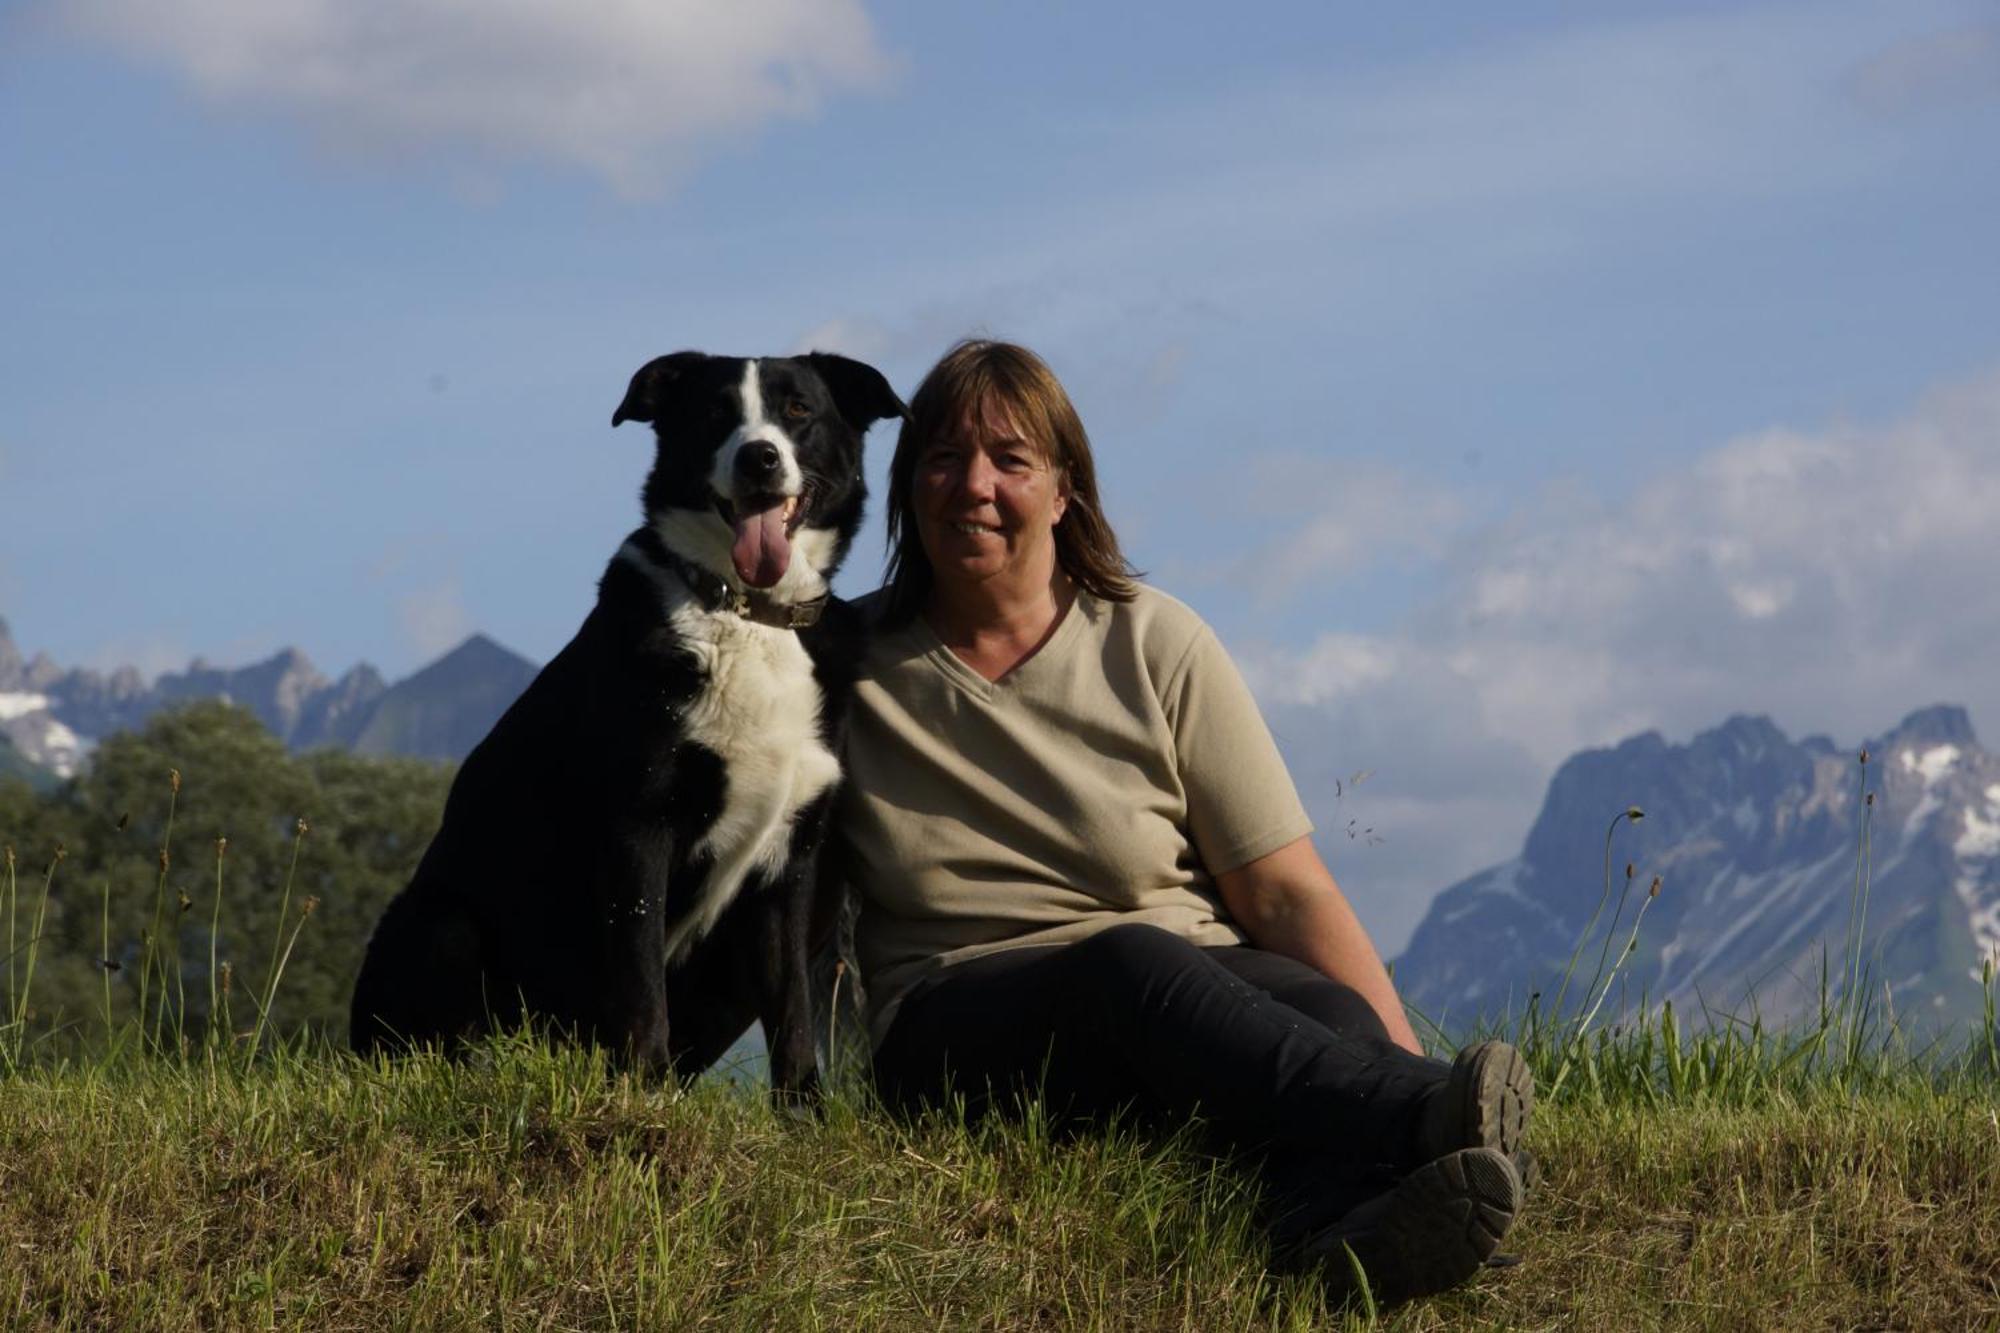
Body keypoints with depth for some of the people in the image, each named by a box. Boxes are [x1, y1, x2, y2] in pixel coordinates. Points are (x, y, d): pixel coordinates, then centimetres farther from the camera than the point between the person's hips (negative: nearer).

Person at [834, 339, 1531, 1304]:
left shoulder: (1155, 645, 6)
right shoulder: (851, 662, 6)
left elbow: (1285, 894, 1)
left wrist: (1404, 1058, -15)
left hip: (1201, 994, 2)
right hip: (959, 1029, -2)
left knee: (1333, 1012, -31)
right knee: (1132, 962, -34)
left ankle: (1337, 1217, -65)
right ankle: (1418, 1118, -54)